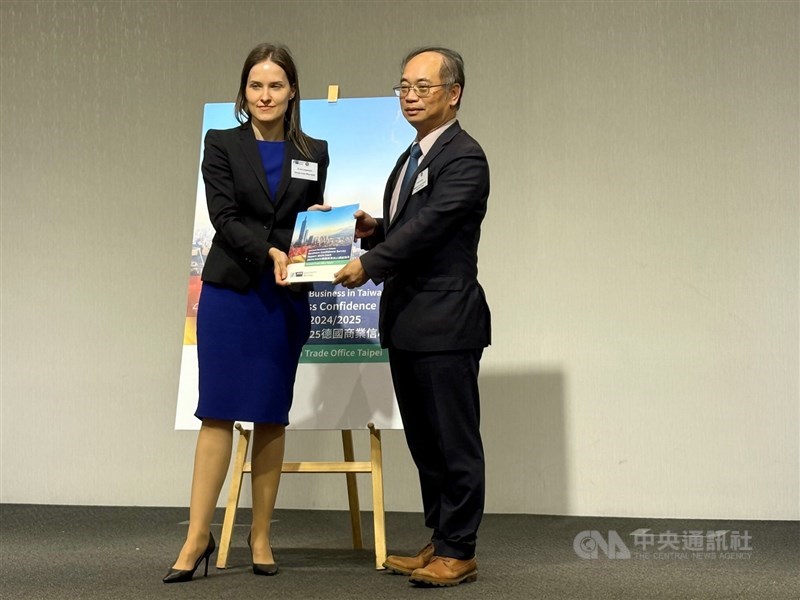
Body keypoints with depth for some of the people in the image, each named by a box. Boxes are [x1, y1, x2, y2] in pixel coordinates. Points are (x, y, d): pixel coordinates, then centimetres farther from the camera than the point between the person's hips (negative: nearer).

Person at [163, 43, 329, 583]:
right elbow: (224, 218, -8)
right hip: (229, 291, -2)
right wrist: (269, 251, -22)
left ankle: (261, 534, 13)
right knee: (219, 411, -5)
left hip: (286, 297, 2)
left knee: (271, 415, 5)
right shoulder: (222, 145, 2)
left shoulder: (313, 153, 9)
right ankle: (198, 537, -2)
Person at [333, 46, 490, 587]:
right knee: (425, 441, 14)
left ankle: (458, 553, 5)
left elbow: (428, 227, -20)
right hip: (407, 323, 9)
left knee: (454, 442, -2)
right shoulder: (412, 159, 19)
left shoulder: (464, 158, -11)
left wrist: (370, 264, -17)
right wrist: (373, 230, 5)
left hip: (446, 322, -9)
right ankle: (440, 542, 23)